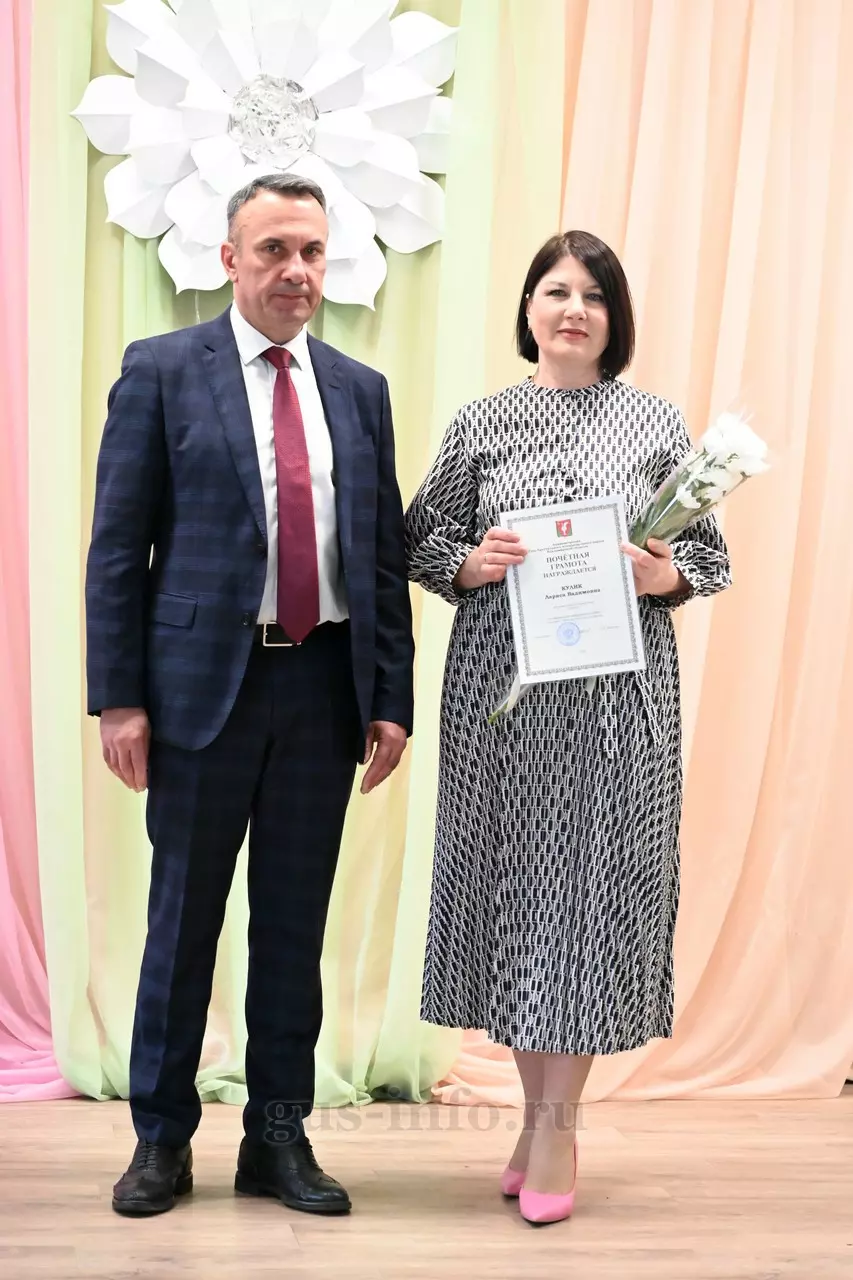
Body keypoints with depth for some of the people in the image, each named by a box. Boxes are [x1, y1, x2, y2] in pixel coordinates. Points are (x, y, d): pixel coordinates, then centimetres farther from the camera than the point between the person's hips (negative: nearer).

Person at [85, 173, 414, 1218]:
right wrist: (118, 698, -8)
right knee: (183, 917, 8)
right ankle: (162, 1139, 23)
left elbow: (384, 554, 10)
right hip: (204, 682, -3)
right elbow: (117, 547, -3)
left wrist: (390, 699, 4)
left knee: (296, 924, 10)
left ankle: (278, 1138, 24)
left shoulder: (360, 390, 11)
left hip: (325, 687, 3)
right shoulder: (161, 372, 0)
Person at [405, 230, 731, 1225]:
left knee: (598, 881, -1)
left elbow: (710, 552, 9)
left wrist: (665, 575, -11)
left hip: (619, 692, -1)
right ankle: (536, 1109, 21)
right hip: (503, 685, 1)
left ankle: (559, 1123, 11)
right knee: (512, 879, 5)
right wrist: (470, 563, -10)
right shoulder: (480, 423, 7)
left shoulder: (657, 424, 6)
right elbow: (420, 542, 10)